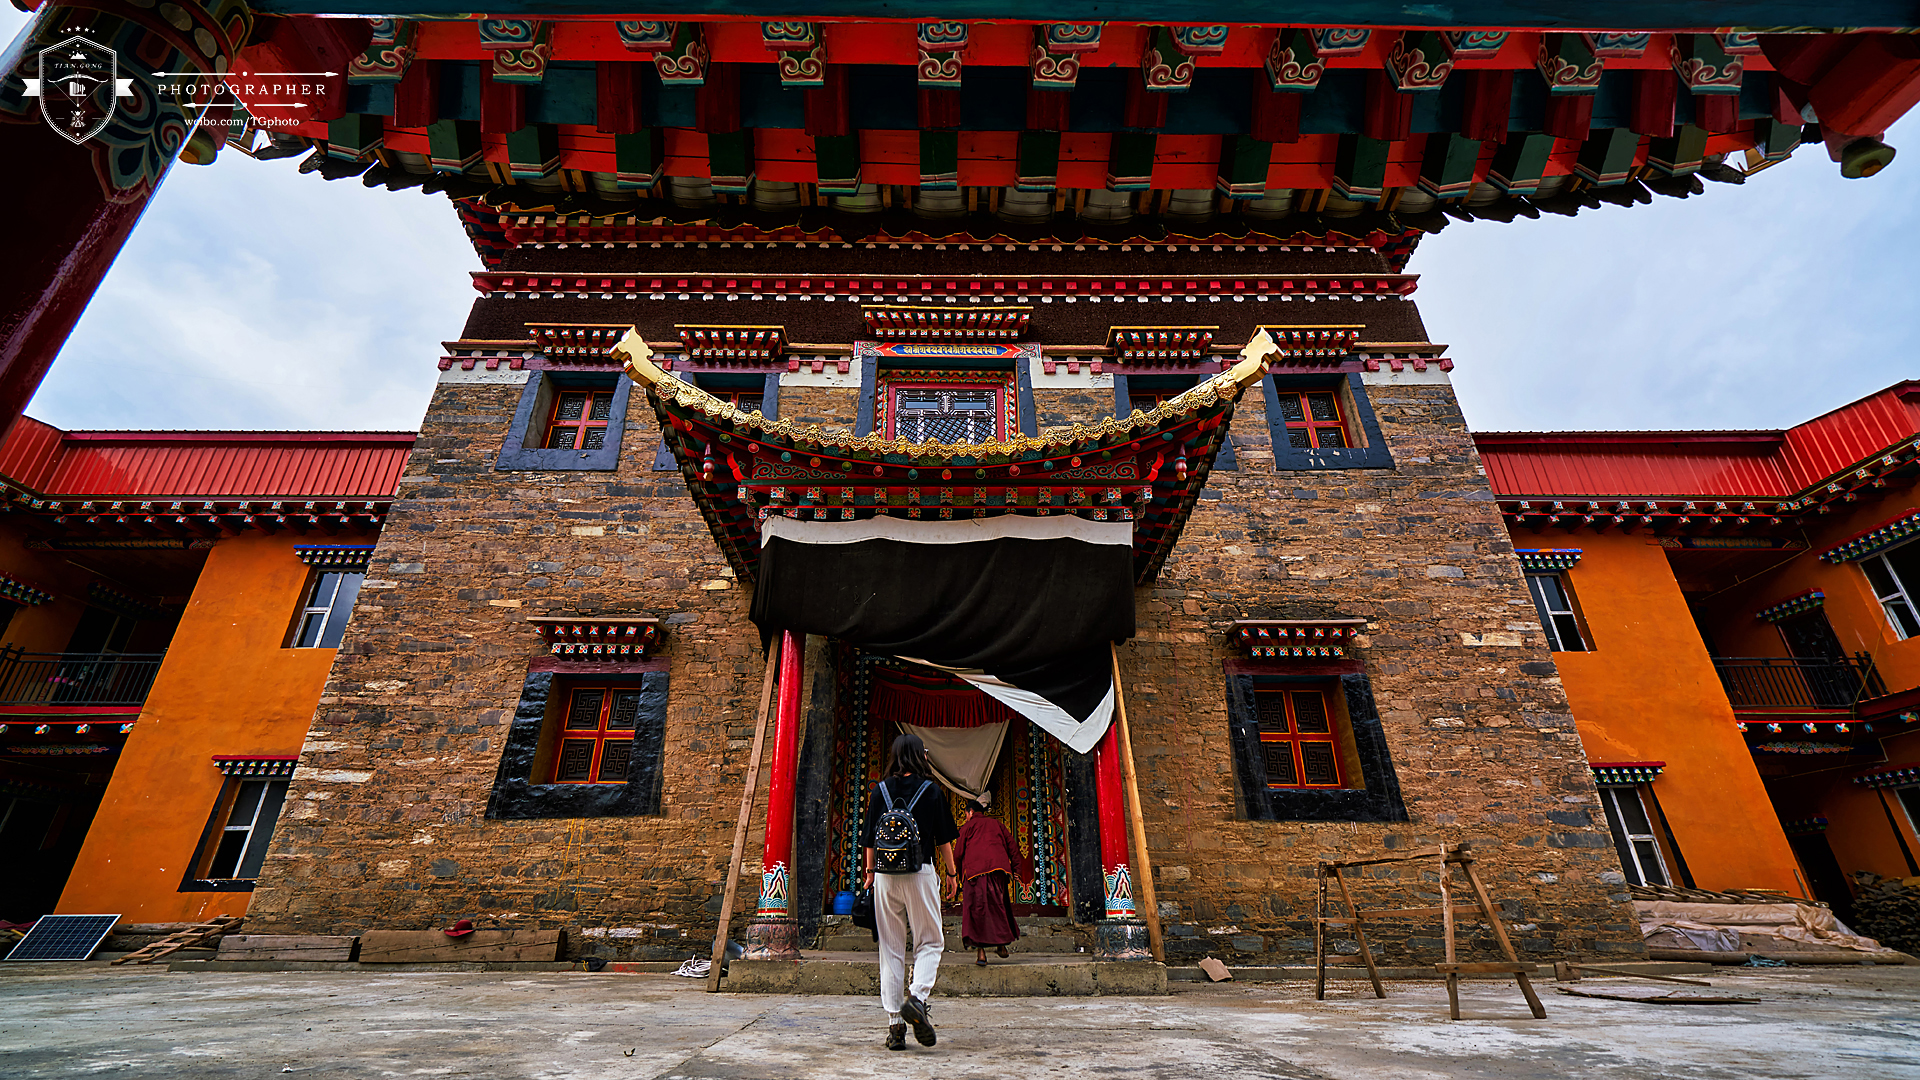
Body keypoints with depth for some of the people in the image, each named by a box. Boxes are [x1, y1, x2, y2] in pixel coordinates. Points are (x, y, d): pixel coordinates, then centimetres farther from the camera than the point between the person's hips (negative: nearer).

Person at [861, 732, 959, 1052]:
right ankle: (916, 997, -11)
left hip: (885, 874, 3)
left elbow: (870, 838, 7)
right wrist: (951, 873, 10)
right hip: (921, 872, -3)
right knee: (930, 942, 11)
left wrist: (870, 872, 19)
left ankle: (894, 1024, 11)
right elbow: (943, 838, -1)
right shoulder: (931, 790, -3)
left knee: (890, 948, 10)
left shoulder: (880, 790, 4)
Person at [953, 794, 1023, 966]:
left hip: (975, 870, -3)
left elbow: (958, 853, 6)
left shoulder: (968, 826, 11)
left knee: (977, 909, -1)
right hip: (998, 868, 4)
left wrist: (959, 873, 20)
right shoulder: (996, 823, 22)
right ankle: (1002, 944, 16)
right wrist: (1015, 866, 14)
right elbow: (1011, 844, 15)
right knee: (998, 905, 16)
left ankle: (981, 952, -6)